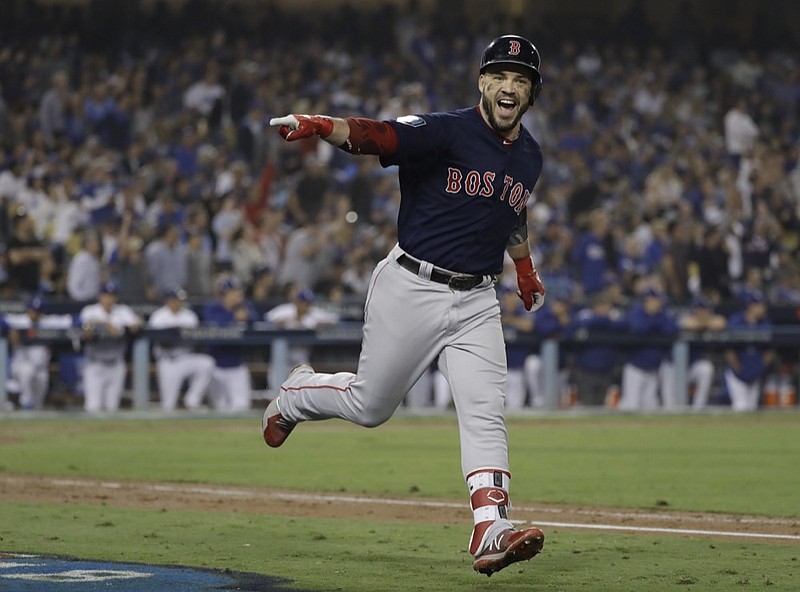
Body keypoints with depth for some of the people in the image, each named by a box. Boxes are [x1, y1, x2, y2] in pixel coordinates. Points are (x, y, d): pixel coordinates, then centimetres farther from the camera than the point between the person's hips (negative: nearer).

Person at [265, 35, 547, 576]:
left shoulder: (529, 157, 9)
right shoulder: (445, 131, -13)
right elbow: (376, 136, -30)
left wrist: (525, 268, 29)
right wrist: (320, 125, -48)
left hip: (476, 302, 5)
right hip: (412, 289, -4)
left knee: (485, 414, -12)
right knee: (370, 405, 8)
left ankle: (491, 532, -21)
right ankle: (295, 395, 39)